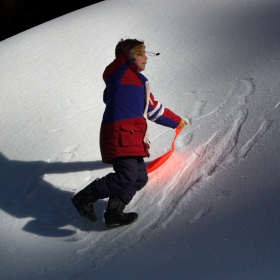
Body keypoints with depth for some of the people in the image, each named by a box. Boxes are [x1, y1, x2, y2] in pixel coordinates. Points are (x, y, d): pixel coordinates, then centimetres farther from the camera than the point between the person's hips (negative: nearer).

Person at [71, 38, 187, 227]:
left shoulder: (140, 81, 28)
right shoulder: (118, 75, 1)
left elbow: (154, 109, 38)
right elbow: (117, 67, -26)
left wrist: (176, 121, 45)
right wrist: (130, 56, -44)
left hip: (133, 138, 10)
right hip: (120, 135, -10)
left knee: (140, 178, 6)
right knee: (127, 176, -18)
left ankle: (113, 214, 12)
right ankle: (85, 198, -6)